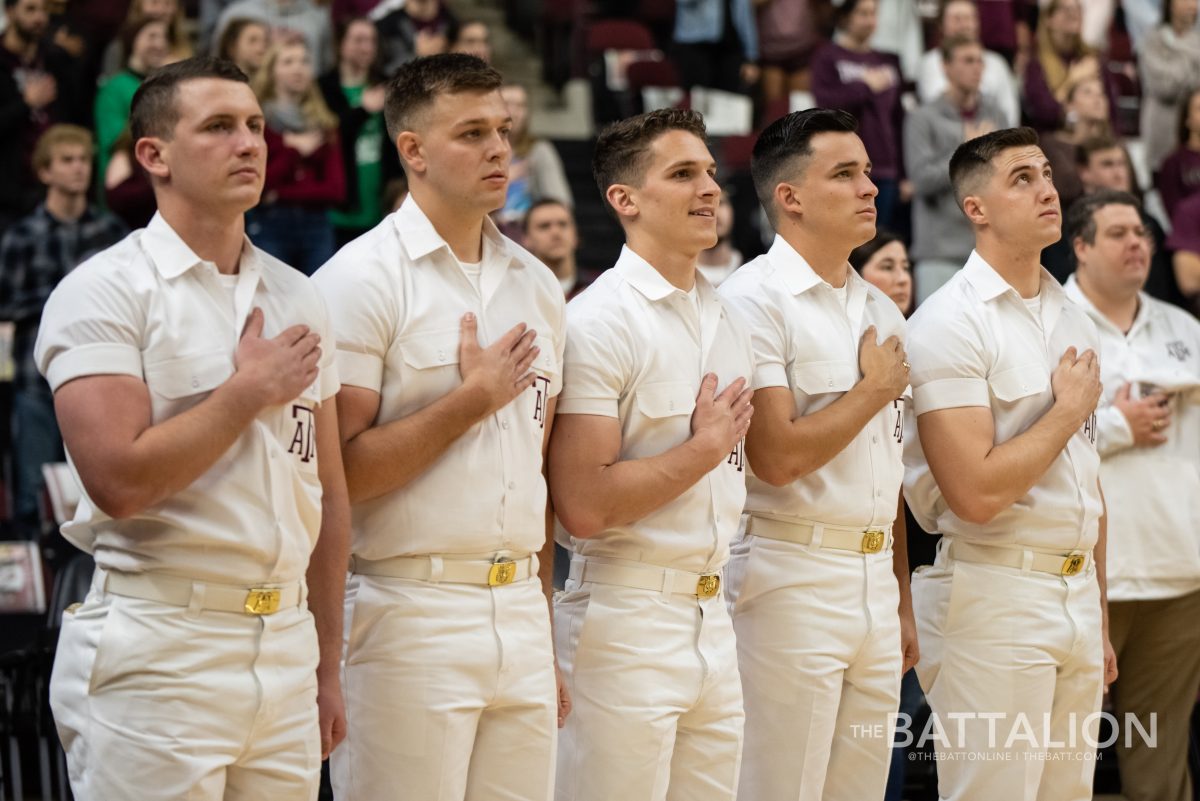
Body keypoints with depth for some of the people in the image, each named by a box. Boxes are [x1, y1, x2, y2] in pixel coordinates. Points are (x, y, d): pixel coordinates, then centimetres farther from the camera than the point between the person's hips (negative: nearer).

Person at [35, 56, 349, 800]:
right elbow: (119, 482, -18)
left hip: (286, 645, 6)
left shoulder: (299, 296, 13)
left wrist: (328, 667, 15)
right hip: (159, 648, -6)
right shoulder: (105, 291, -6)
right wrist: (251, 391, -9)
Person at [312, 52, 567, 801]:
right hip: (413, 616, -6)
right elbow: (337, 473, -14)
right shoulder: (362, 278, -7)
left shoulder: (537, 284, 14)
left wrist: (548, 638, 16)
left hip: (521, 613, 6)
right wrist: (471, 401, -12)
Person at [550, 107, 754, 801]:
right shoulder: (599, 321, -12)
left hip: (714, 613, 7)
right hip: (629, 619, -7)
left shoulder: (729, 321, 14)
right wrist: (705, 447, -11)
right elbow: (584, 504, -20)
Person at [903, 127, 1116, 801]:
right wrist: (1069, 411, -8)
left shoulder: (1075, 320, 13)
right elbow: (975, 493, -20)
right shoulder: (949, 323, -11)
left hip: (1078, 591, 7)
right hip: (997, 592, -7)